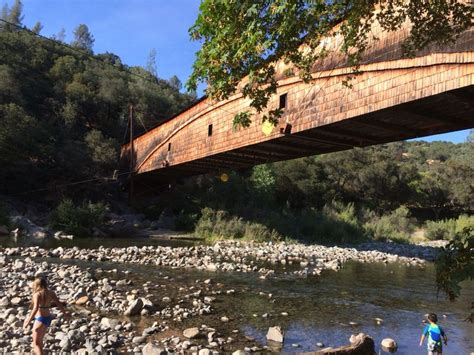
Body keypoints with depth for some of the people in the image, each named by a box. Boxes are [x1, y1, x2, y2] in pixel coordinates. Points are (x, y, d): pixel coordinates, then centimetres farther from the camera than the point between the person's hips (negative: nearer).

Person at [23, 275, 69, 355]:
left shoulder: (37, 294, -17)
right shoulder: (51, 293, 1)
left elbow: (35, 309, -28)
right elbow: (59, 303, 5)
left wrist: (28, 321, -27)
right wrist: (65, 313, 18)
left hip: (40, 319, -7)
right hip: (48, 318, 7)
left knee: (36, 343, 3)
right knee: (39, 340, 27)